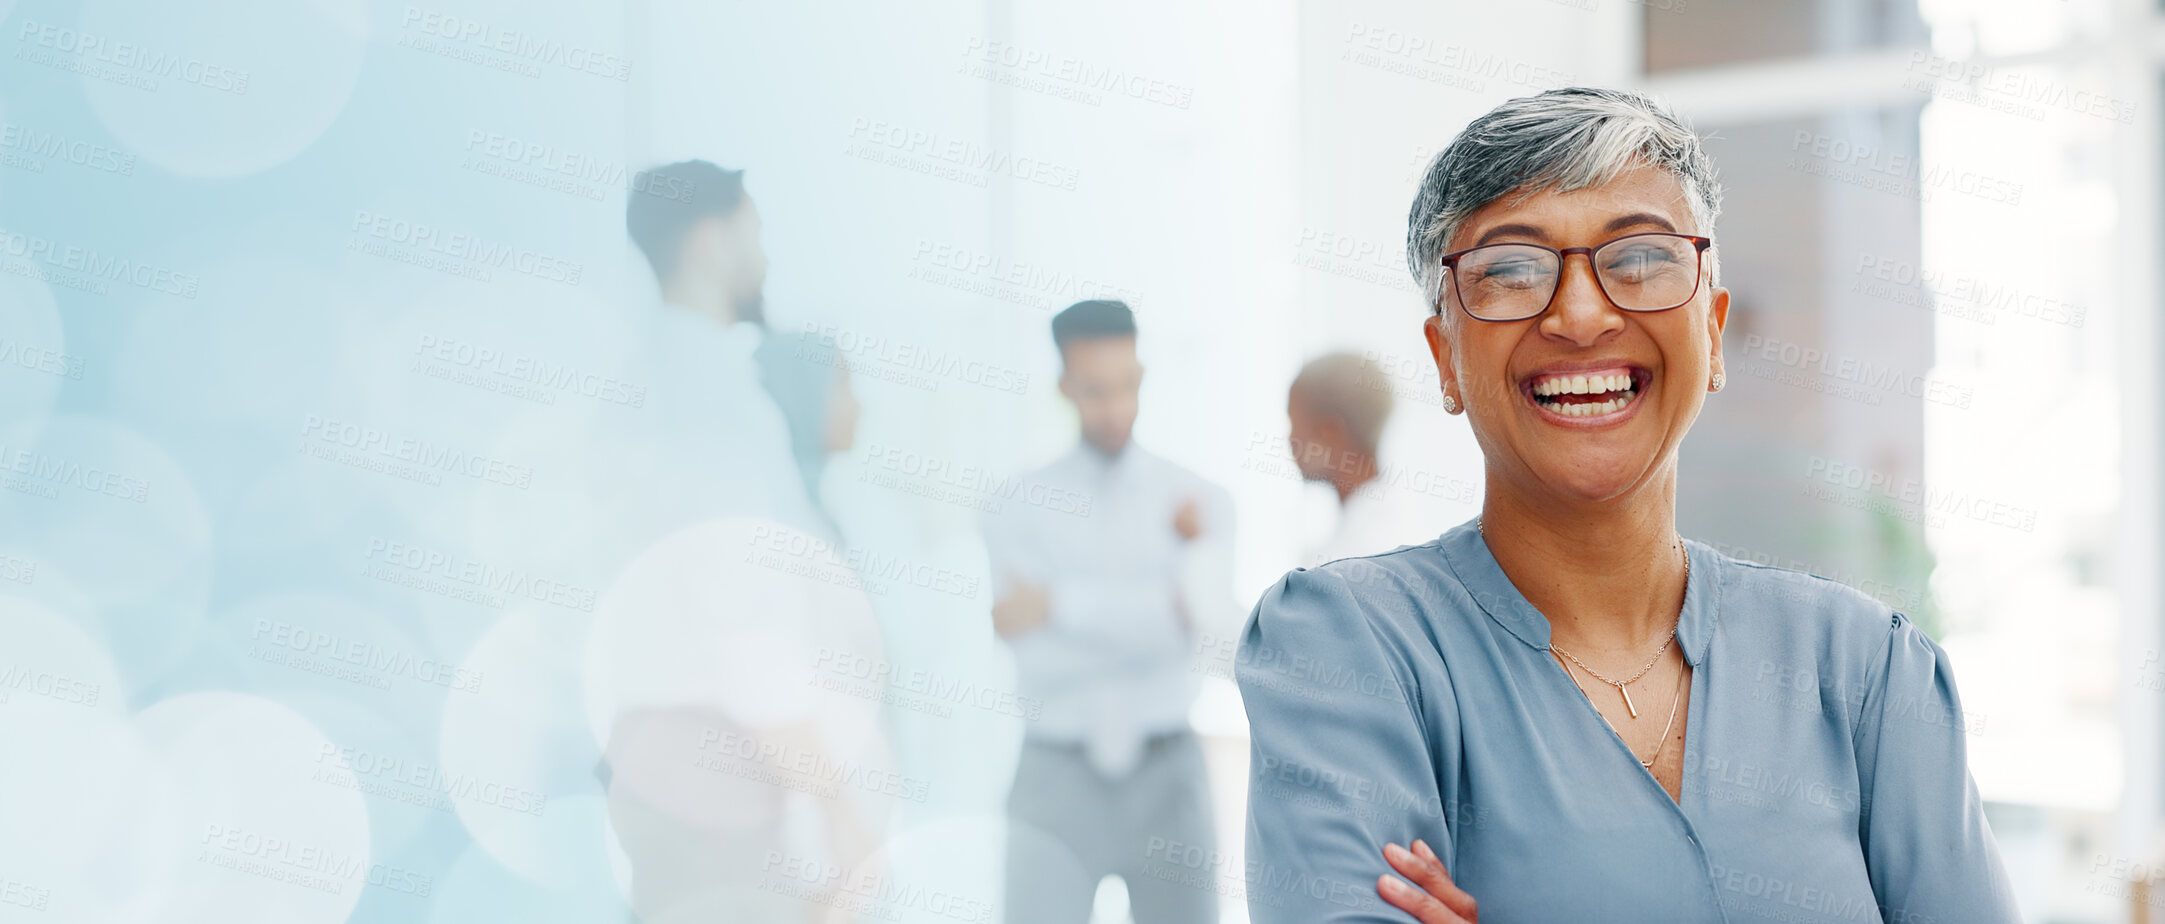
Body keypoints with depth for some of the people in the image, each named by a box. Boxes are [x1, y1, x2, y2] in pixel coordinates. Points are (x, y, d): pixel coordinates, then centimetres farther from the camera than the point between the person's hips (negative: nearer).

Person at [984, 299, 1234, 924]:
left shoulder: (1198, 503, 4)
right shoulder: (1019, 511, -1)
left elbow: (1199, 612, -15)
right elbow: (1035, 665, -12)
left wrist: (1059, 604, -15)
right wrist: (1157, 615, -13)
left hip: (1166, 774, 1)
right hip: (1058, 774, -1)